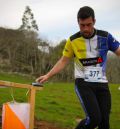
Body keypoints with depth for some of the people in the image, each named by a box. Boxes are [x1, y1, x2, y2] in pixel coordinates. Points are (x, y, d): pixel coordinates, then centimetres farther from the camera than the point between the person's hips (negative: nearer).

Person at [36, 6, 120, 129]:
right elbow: (63, 61, 7)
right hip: (83, 83, -2)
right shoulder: (73, 40, -3)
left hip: (102, 84, 2)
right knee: (94, 118, -21)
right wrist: (48, 75, 0)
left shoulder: (105, 36, -3)